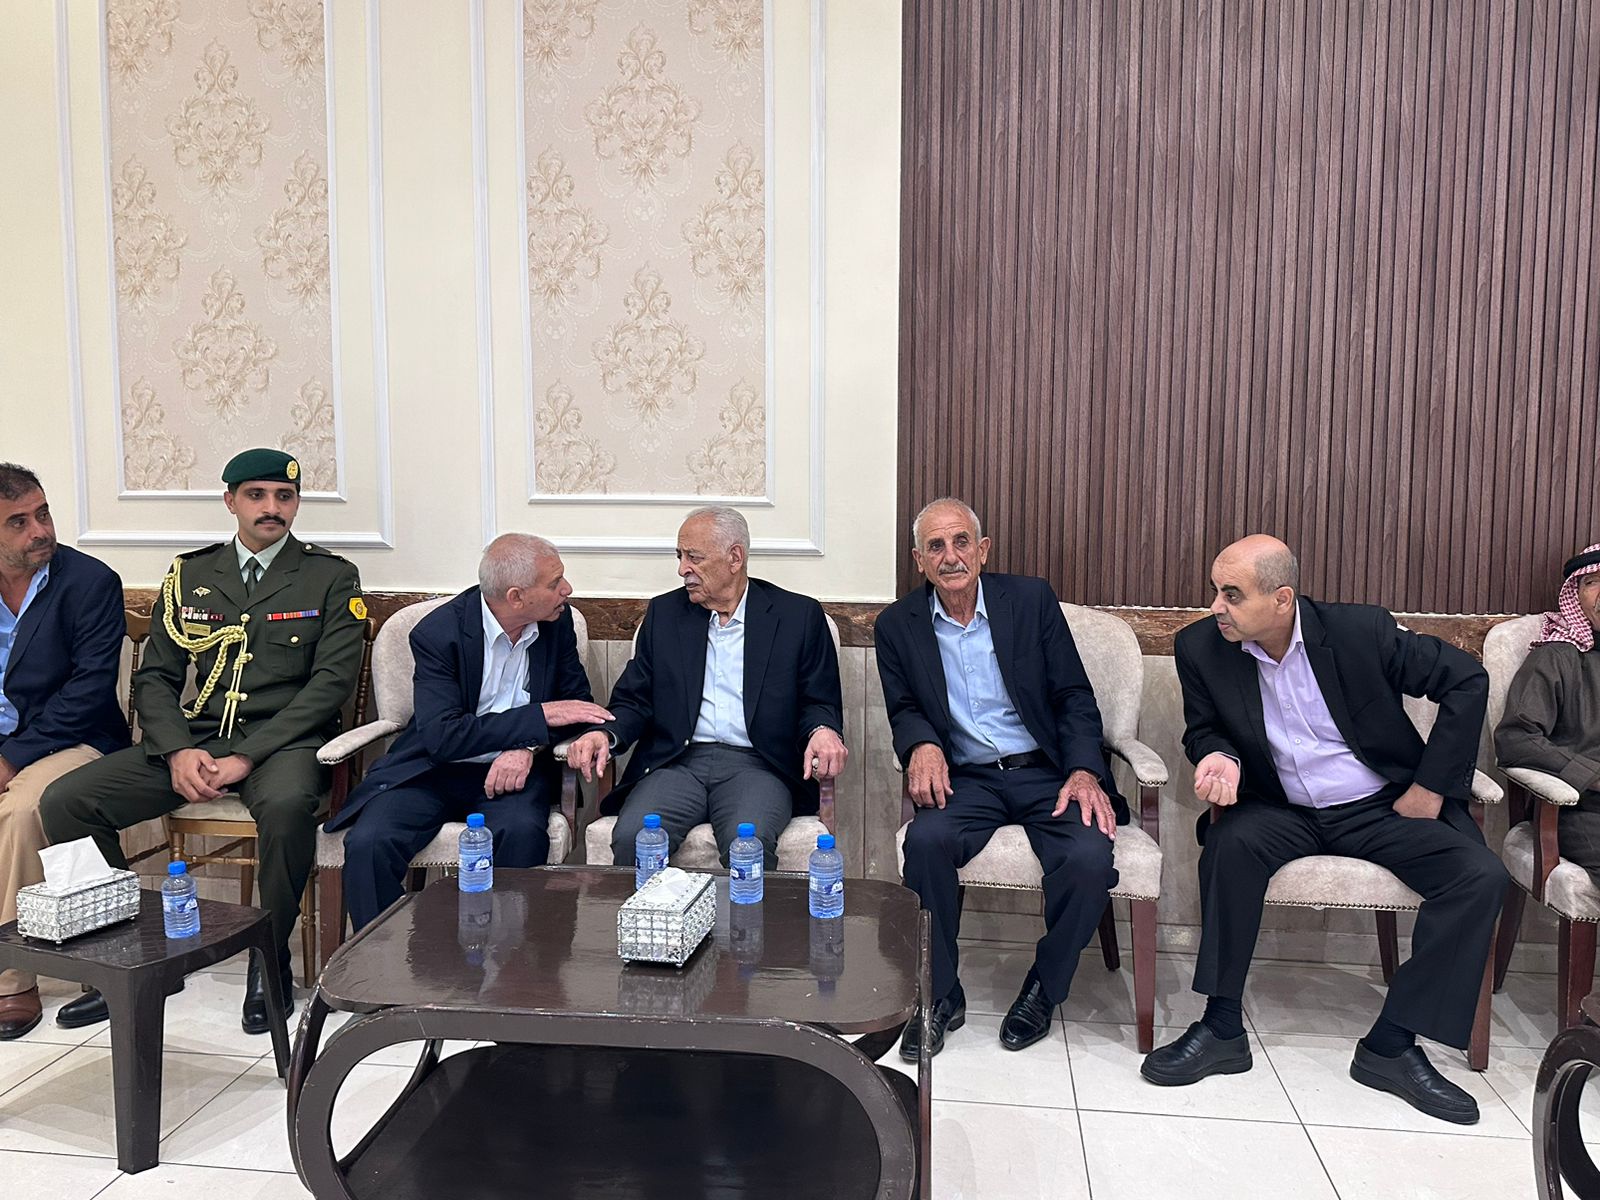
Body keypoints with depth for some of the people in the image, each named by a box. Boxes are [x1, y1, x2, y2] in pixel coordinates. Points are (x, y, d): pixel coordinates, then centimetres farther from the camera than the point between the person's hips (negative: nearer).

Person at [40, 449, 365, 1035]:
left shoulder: (332, 578, 2)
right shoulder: (189, 575, 14)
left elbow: (332, 681, -7)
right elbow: (155, 677, 11)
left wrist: (247, 757, -17)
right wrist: (178, 750, -9)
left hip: (283, 741, -4)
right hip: (194, 738, 4)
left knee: (288, 805, -38)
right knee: (63, 801, -13)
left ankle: (269, 960, -14)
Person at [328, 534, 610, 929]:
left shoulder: (557, 620, -1)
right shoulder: (438, 633, -15)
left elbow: (576, 701, 5)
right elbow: (441, 737, -21)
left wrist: (528, 746, -16)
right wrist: (541, 716, -23)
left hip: (512, 768, 2)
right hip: (435, 768, -1)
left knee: (522, 831, -31)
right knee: (368, 843, -26)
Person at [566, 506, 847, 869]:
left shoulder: (799, 615, 7)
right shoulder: (664, 613, 15)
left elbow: (820, 703, 8)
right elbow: (635, 699, 13)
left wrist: (822, 732, -16)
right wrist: (606, 734, -8)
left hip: (756, 765, -2)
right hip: (677, 762, 2)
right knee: (630, 838, -26)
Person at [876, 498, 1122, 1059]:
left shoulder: (1032, 600, 3)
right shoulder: (897, 625, 6)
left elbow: (1074, 696, 2)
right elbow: (904, 709, 8)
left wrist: (1085, 771, -14)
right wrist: (922, 745, -17)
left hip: (1048, 773, 0)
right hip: (965, 778, 1)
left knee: (1089, 856, -28)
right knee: (927, 839, -31)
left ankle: (1043, 990, 0)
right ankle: (941, 996, -10)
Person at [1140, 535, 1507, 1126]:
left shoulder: (1360, 629, -13)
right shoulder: (1201, 646, -8)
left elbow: (1466, 679, -4)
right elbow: (1203, 728, 8)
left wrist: (1431, 787, -6)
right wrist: (1219, 757, -18)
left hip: (1382, 808, 0)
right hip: (1283, 811, 0)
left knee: (1481, 876, -23)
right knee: (1233, 841, -33)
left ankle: (1391, 1044, -14)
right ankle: (1222, 1027, -21)